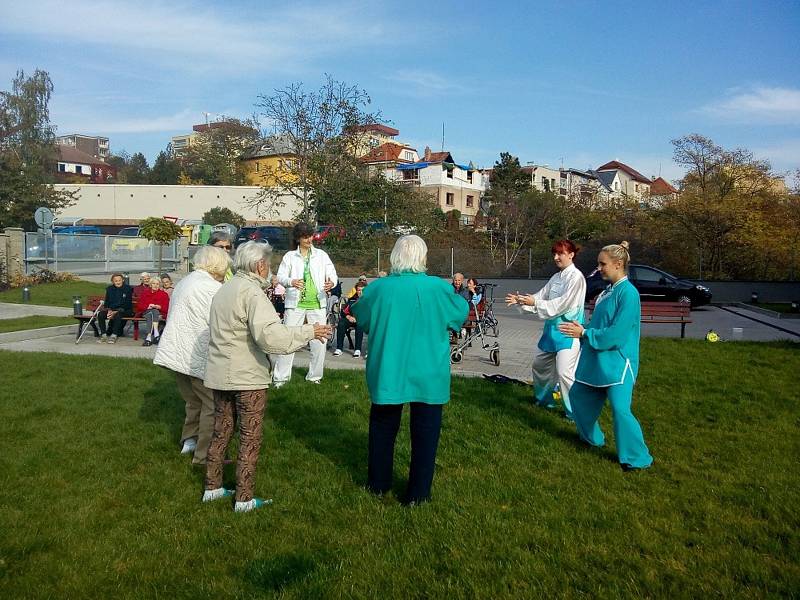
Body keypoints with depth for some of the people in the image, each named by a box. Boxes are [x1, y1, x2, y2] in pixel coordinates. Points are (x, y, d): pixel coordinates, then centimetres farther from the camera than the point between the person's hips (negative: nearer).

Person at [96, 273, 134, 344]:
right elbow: (106, 302, 14)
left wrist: (116, 312, -17)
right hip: (111, 309, 5)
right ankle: (103, 335, -17)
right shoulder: (109, 289, 13)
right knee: (100, 314, -24)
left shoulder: (128, 288, -2)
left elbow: (127, 303, -8)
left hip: (125, 310, -5)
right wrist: (109, 310, -8)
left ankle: (114, 335, -32)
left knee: (117, 315, -38)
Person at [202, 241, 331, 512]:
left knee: (221, 431, 18)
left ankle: (211, 487, 27)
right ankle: (244, 498, 10)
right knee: (250, 438, 3)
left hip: (220, 374, 8)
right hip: (247, 377, -8)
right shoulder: (252, 292, -17)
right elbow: (270, 335, -28)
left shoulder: (224, 290, 12)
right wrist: (309, 332, -21)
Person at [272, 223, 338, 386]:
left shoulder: (321, 255, 10)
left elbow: (332, 274, 4)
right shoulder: (290, 256, 7)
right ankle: (281, 377, 4)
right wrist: (292, 282, -25)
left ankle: (315, 376, 17)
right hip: (295, 304, -1)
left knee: (319, 341, 3)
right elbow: (281, 276, -2)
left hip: (317, 304, 2)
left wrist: (331, 283, -20)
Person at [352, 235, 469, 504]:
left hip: (387, 371, 2)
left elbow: (360, 317, 8)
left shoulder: (378, 288, -10)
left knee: (383, 427, 20)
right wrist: (457, 295, 24)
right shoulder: (438, 288, -14)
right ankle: (417, 493, 16)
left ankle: (378, 484, 32)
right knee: (425, 432, 11)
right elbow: (460, 313, 5)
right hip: (428, 375, -2)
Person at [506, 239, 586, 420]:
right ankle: (543, 399, 38)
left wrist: (535, 302, -23)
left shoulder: (576, 277, -14)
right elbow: (541, 296, 11)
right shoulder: (556, 277, 12)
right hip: (552, 327, 9)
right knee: (540, 364, 18)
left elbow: (562, 304, -21)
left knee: (564, 372, -14)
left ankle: (574, 411, 2)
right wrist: (521, 301, -5)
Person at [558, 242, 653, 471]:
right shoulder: (608, 291, 9)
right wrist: (581, 329, -3)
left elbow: (616, 334, -23)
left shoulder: (628, 293, -18)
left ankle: (638, 459, 4)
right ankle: (591, 438, 39)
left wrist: (584, 333, -16)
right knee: (579, 396, 18)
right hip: (596, 359, 10)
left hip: (616, 362, -10)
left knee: (620, 409, -12)